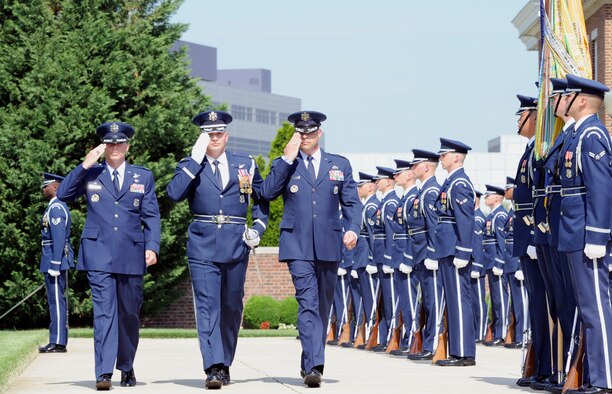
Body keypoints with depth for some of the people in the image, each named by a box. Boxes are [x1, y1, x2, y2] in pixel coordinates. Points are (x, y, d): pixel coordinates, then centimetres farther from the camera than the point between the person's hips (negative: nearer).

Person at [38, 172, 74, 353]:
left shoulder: (56, 208, -14)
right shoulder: (57, 206, 18)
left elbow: (59, 238, -21)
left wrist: (54, 265, -23)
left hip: (55, 260, -10)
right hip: (57, 261, 10)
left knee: (57, 300, -9)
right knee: (56, 300, 11)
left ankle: (58, 342, -8)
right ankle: (57, 340, 14)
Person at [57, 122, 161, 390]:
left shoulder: (143, 177, 13)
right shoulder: (90, 175, 10)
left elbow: (152, 216, 9)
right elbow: (63, 195, -3)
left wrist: (152, 246, -4)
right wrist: (84, 166, -9)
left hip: (131, 255, 2)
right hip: (99, 254, -2)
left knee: (129, 313, 9)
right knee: (104, 310, -12)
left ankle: (127, 367, 25)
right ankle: (104, 373, -17)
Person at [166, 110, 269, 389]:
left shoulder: (246, 164, 12)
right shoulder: (190, 165, 6)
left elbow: (261, 198, 22)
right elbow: (174, 194, -13)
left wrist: (258, 227, 7)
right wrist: (196, 159, -12)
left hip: (236, 246, 2)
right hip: (203, 247, -2)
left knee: (232, 308, 9)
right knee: (207, 305, -13)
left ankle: (225, 364, 22)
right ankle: (213, 368, -19)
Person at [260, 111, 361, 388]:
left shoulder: (340, 165, 13)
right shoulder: (284, 164, 9)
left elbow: (351, 202, 10)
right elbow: (267, 192, -6)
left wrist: (352, 229, -7)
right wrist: (287, 159, -8)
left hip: (329, 246, 3)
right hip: (298, 247, -3)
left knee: (322, 307, 11)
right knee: (308, 304, -15)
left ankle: (310, 362, 25)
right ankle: (313, 366, -22)